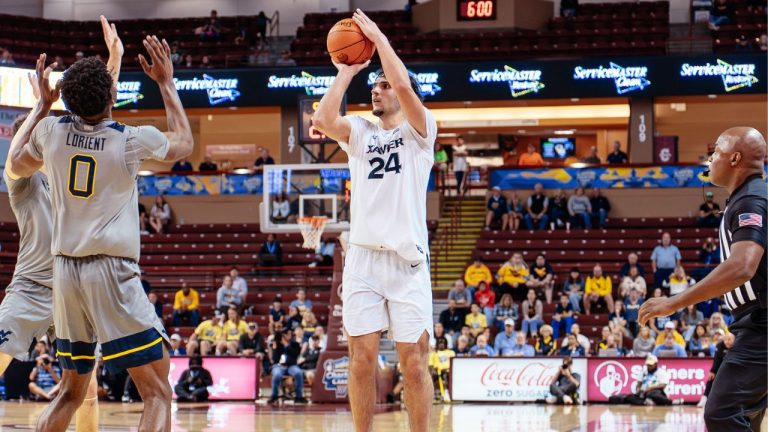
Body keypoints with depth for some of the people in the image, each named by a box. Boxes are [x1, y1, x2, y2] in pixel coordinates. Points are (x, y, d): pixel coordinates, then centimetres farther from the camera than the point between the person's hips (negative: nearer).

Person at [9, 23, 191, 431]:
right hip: (111, 271, -5)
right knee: (157, 393, -4)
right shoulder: (131, 140, -7)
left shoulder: (51, 131, 2)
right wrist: (166, 82, 23)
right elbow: (184, 143, 17)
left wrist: (42, 105, 29)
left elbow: (18, 166, 26)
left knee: (71, 391, 20)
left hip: (65, 270, 5)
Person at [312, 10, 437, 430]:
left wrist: (379, 38, -4)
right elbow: (322, 119, -4)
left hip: (407, 260, -3)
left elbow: (404, 86, -14)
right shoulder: (360, 132, 16)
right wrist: (345, 73, 5)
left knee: (414, 363, -2)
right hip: (362, 258, 3)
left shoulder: (419, 131, 5)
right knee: (362, 360, 1)